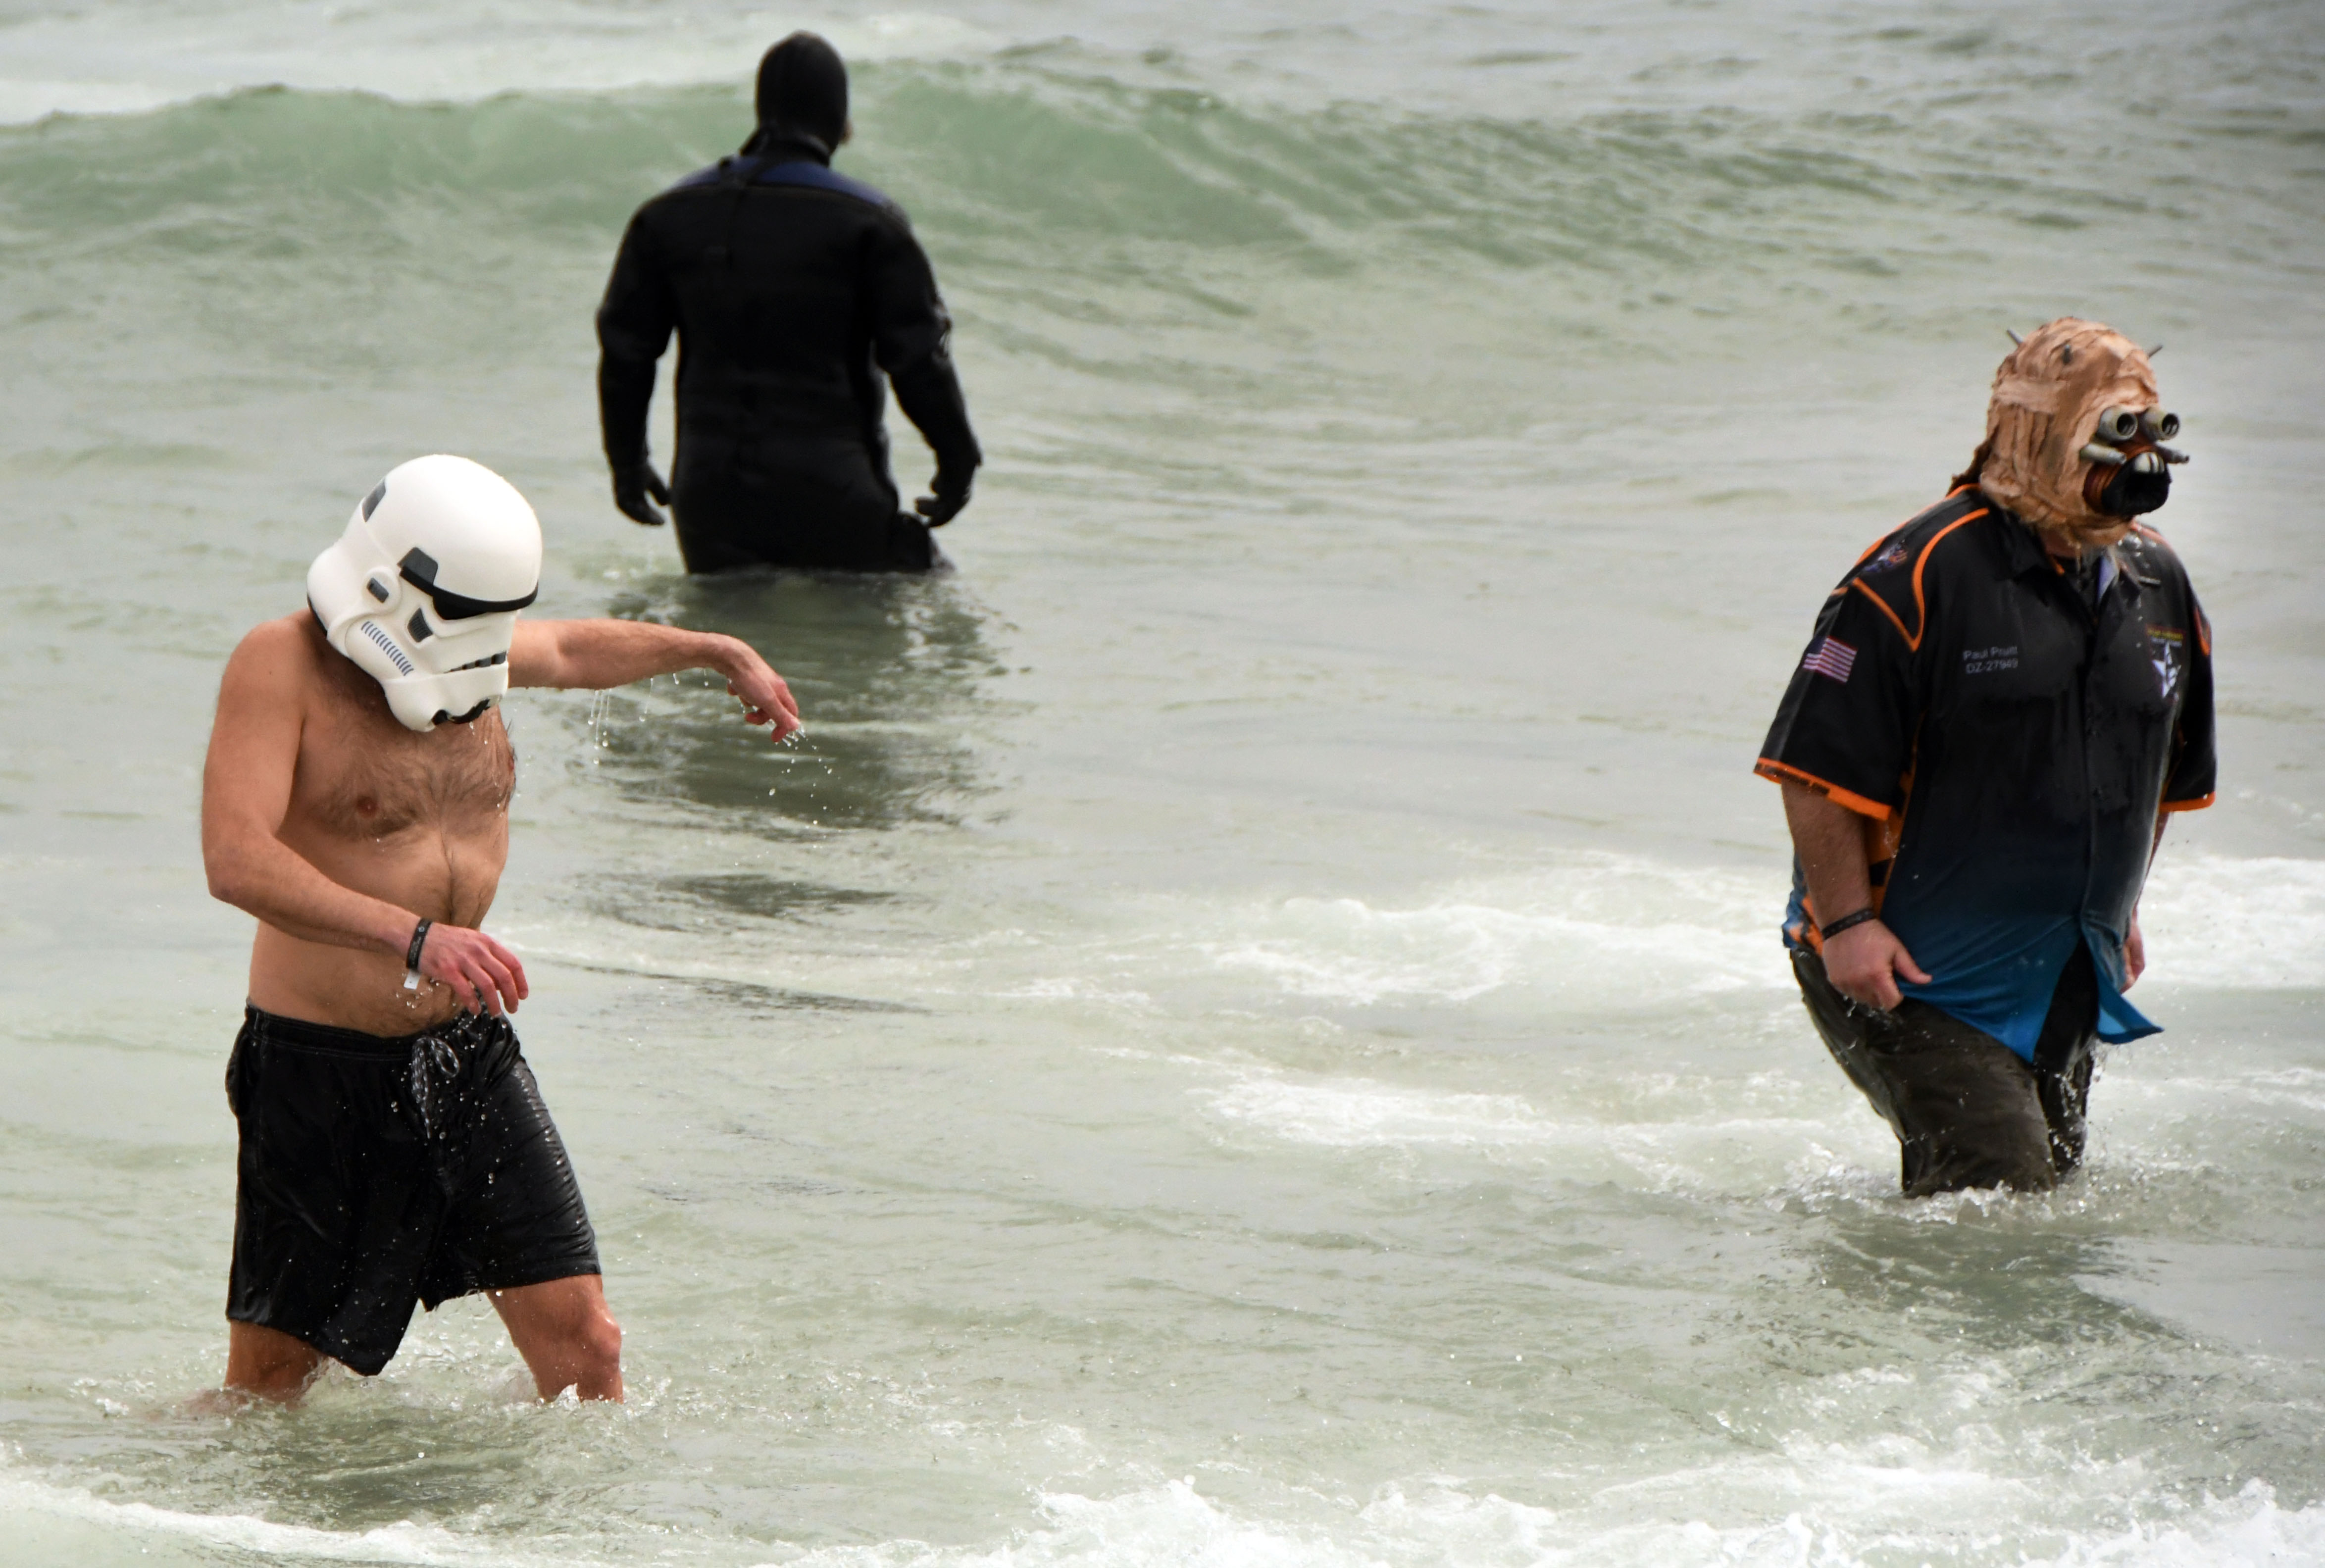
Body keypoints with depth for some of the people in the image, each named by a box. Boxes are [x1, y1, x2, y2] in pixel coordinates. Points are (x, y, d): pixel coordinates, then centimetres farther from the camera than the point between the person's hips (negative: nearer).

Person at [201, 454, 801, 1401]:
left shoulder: (453, 656, 7)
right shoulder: (283, 666, -15)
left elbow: (572, 651, 34)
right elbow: (236, 860, -30)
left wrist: (714, 652, 38)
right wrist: (414, 935, -39)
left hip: (470, 1053, 6)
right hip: (323, 1073, -6)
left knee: (580, 1347, -3)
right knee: (264, 1395, 2)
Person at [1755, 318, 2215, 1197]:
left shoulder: (2157, 585, 8)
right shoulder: (1923, 576, -15)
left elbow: (2163, 772, 24)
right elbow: (1816, 766, -16)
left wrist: (2118, 913, 24)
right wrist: (1845, 924, -19)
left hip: (2066, 989, 7)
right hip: (1912, 975, -7)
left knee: (2053, 1186, 11)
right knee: (1998, 1186, -19)